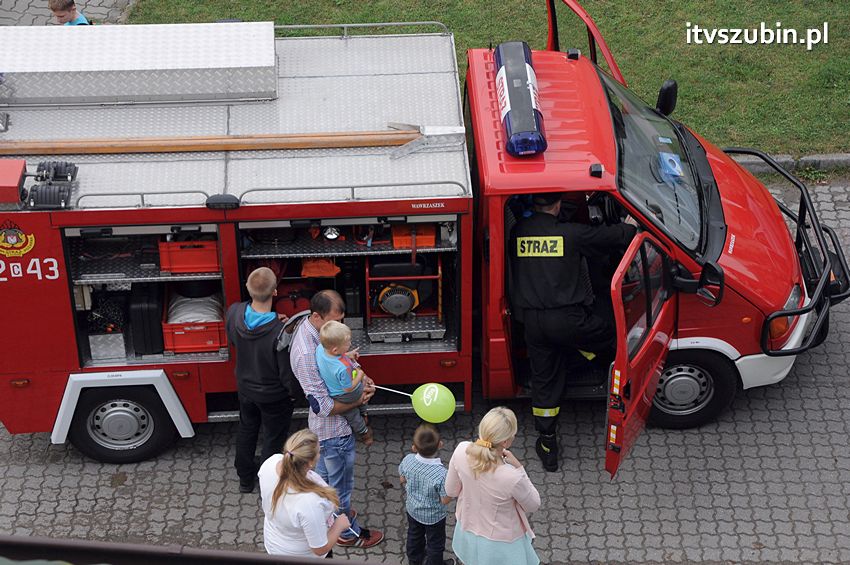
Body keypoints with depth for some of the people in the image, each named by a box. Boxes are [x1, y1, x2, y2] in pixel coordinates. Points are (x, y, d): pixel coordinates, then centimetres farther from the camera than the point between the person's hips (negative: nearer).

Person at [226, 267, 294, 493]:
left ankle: (245, 480, 48)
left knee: (246, 431, 29)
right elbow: (288, 375, -27)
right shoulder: (280, 333, -39)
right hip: (274, 396, -5)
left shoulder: (234, 313, -24)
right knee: (273, 440, 20)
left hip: (245, 388, 5)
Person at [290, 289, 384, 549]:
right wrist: (358, 402, -21)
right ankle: (348, 532, 33)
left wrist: (362, 376, -9)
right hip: (334, 430, -9)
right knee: (341, 483, 13)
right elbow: (322, 406, -32)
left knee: (323, 473, 30)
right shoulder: (306, 355, -36)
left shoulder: (317, 328, -7)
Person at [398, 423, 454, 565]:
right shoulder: (441, 474, -40)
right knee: (435, 543, 24)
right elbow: (445, 500, -26)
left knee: (414, 536, 33)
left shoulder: (407, 460, -27)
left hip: (412, 509, 5)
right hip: (433, 516, -5)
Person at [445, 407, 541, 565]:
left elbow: (451, 491, -7)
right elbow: (533, 505, -16)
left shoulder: (461, 450, -27)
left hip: (468, 531, 4)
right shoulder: (512, 477, -39)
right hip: (500, 545, -4)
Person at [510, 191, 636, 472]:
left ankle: (547, 448, 19)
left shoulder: (517, 232, 2)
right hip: (569, 320, -5)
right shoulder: (572, 233, -9)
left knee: (543, 382, 13)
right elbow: (614, 237, 1)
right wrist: (633, 224, 22)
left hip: (533, 322, 5)